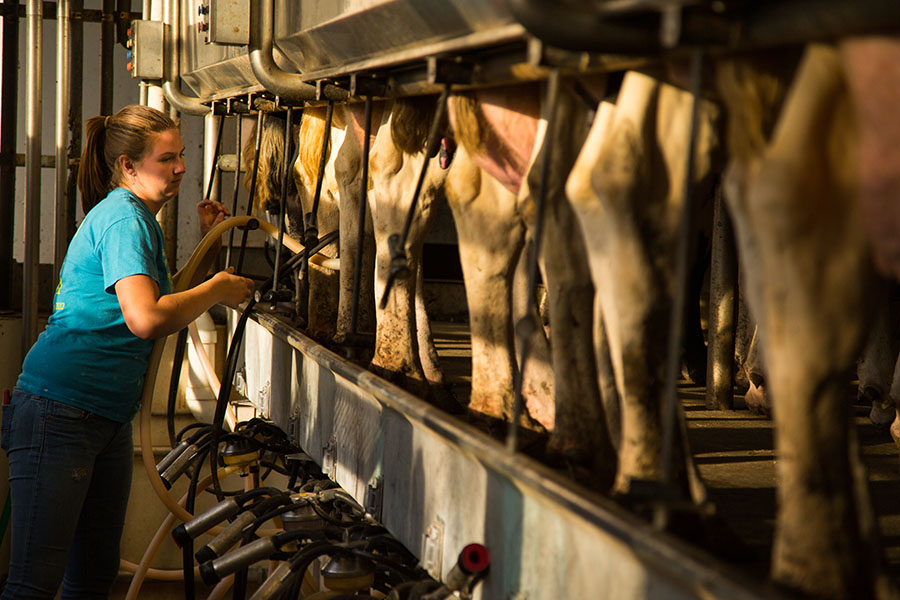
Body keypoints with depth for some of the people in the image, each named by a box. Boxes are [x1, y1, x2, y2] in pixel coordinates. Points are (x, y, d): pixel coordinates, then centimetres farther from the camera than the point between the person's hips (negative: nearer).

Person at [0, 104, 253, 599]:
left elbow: (165, 298, 26)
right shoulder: (122, 217, -13)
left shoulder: (138, 217, 18)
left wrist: (207, 242, 17)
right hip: (60, 410, -11)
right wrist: (217, 289, -13)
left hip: (110, 418, 11)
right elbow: (146, 319, -27)